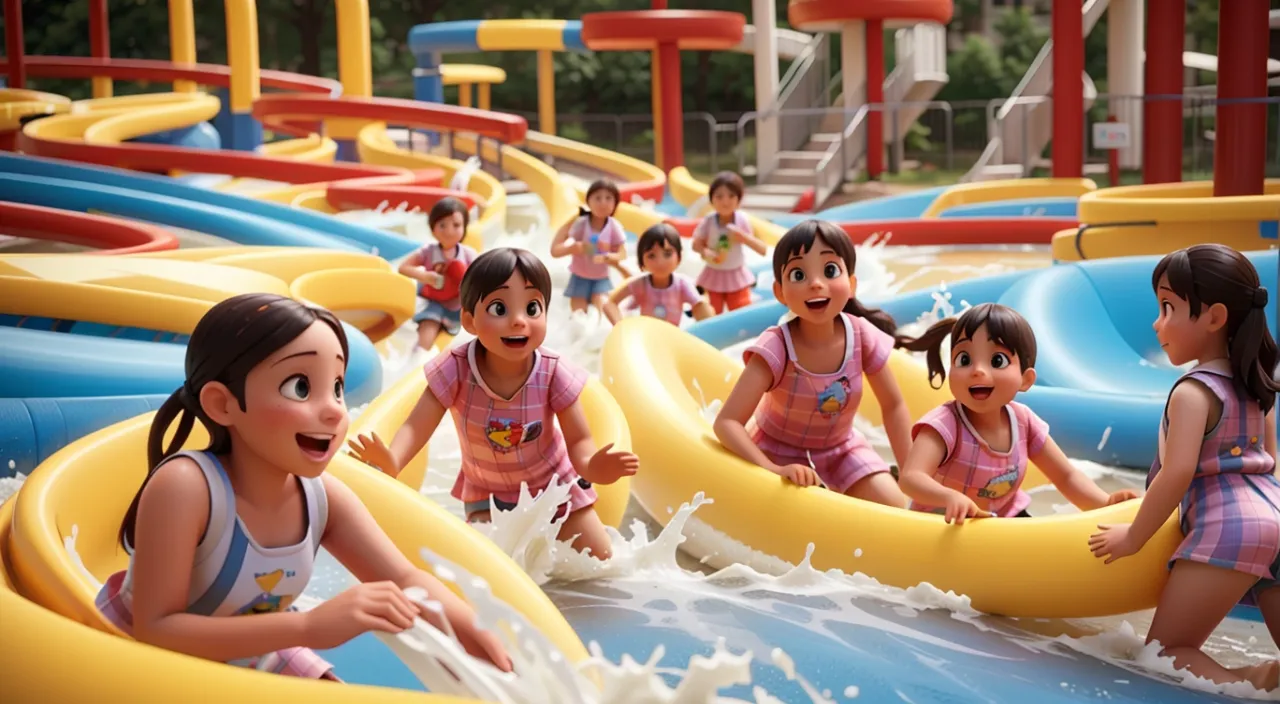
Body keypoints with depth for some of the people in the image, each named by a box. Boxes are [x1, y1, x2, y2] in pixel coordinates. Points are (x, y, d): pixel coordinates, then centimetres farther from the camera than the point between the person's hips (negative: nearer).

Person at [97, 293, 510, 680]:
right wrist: (309, 626, -44)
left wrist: (488, 644, -33)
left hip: (251, 660, 6)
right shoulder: (183, 487, -34)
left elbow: (405, 583, -14)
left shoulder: (323, 496, -16)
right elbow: (153, 632, -36)